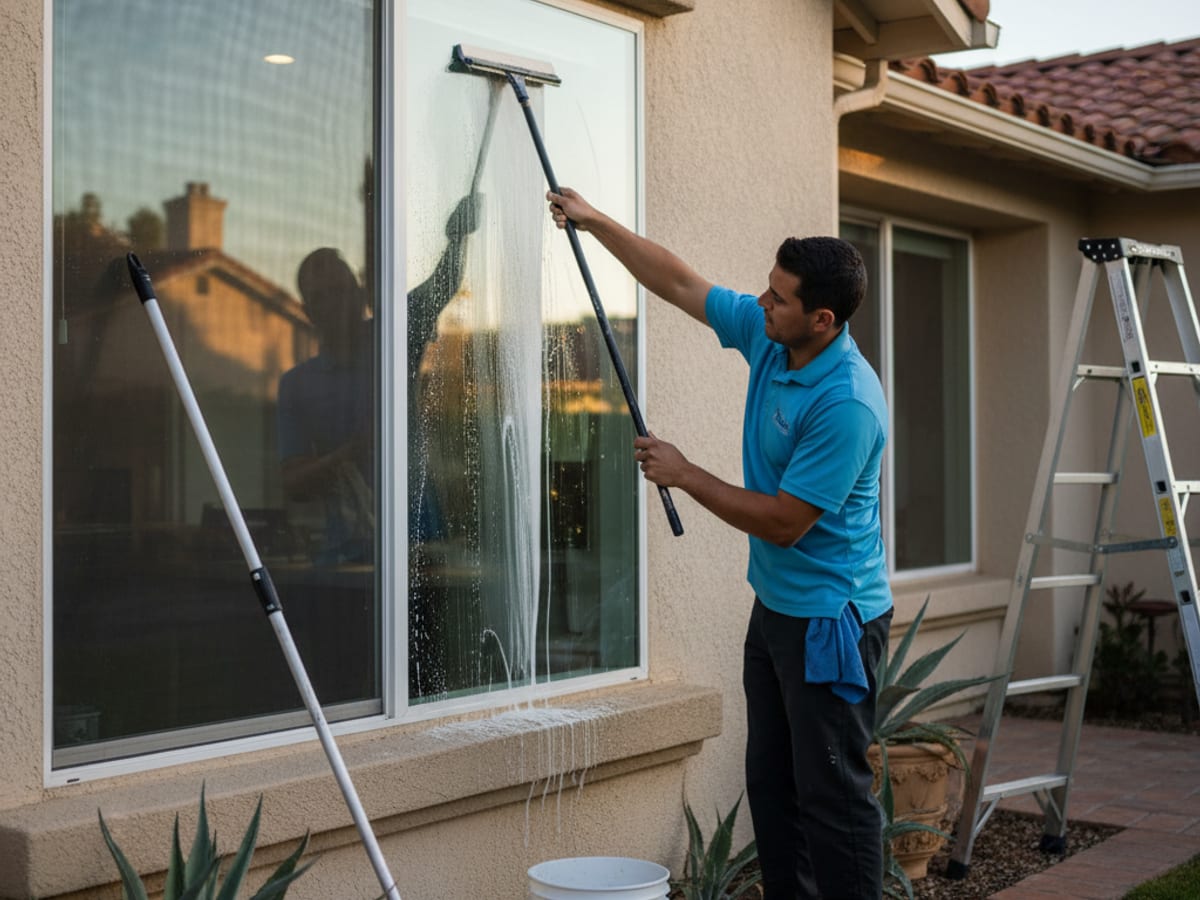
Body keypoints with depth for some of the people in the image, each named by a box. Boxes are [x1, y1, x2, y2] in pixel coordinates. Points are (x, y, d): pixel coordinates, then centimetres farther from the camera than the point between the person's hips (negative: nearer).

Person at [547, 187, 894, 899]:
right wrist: (595, 221, 12)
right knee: (772, 784, 14)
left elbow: (784, 522, -22)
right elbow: (681, 283, 13)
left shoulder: (848, 405, -26)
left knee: (833, 794, -4)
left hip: (830, 619, -9)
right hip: (775, 603, 9)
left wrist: (685, 475, -13)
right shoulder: (767, 336, 0)